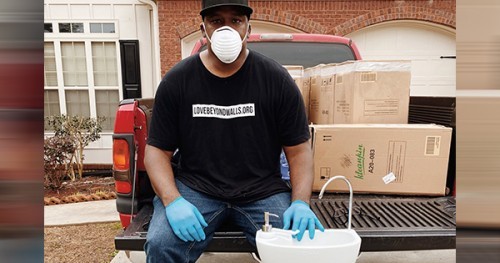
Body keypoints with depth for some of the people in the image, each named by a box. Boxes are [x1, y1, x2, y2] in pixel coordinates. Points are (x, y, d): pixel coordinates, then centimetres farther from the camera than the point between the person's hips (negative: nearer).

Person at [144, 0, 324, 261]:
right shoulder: (176, 80, 0)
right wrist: (173, 200, -16)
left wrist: (301, 203, -15)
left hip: (263, 191, 1)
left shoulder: (277, 79, -2)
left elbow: (299, 149, 0)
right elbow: (157, 150, 2)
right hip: (195, 188, 0)